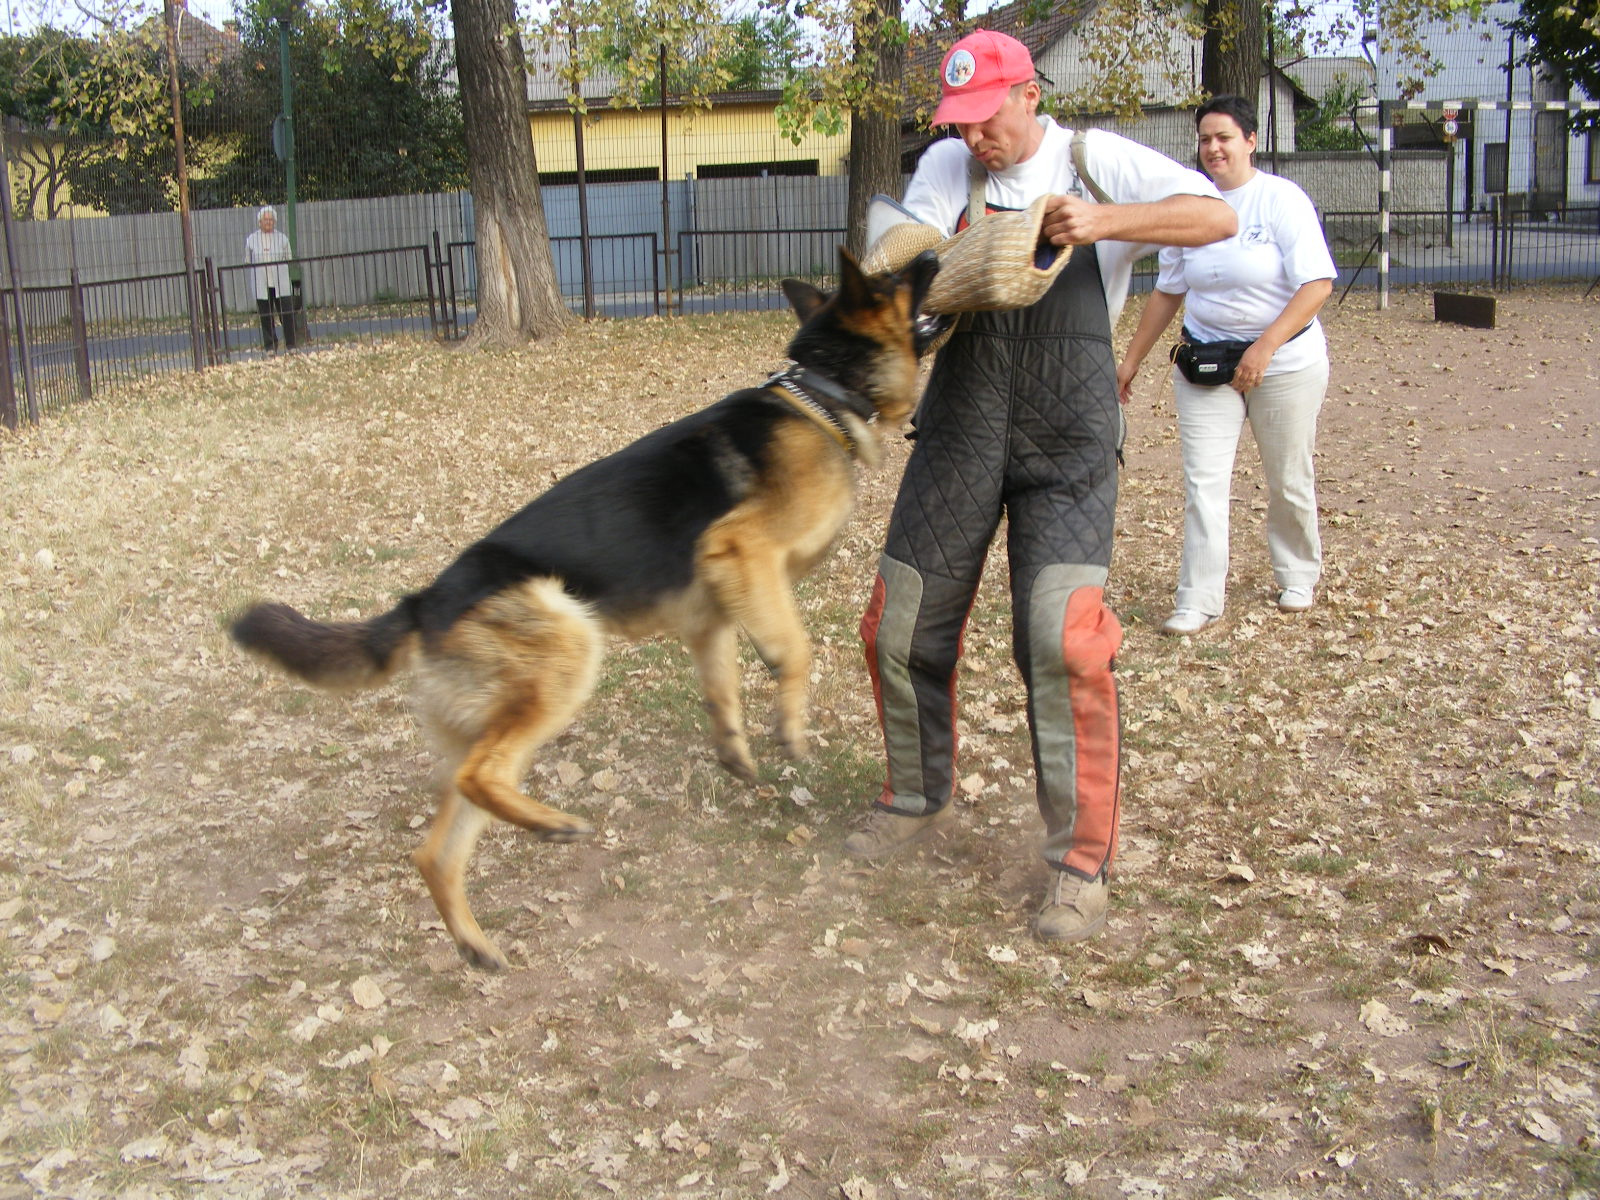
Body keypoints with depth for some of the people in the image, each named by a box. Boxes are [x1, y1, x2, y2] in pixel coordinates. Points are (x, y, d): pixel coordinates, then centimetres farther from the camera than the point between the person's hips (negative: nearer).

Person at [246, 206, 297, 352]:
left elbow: (289, 259, 12)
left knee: (287, 313, -4)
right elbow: (248, 262, 11)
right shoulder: (251, 240, 7)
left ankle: (291, 344, 6)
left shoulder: (282, 238, 8)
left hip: (281, 284, 0)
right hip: (261, 284, 0)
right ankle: (270, 346, 11)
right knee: (265, 316, 2)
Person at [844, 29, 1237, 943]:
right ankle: (919, 800, 33)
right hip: (960, 427, 4)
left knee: (1064, 639, -17)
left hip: (1069, 437, -4)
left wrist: (1106, 222, -23)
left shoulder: (1098, 161, 2)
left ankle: (1083, 860, -3)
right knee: (901, 628, 8)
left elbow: (1217, 217, -8)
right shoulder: (948, 167, 9)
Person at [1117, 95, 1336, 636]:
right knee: (1203, 481, -6)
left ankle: (1298, 575, 33)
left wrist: (1264, 348, -24)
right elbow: (1167, 292, 14)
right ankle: (1198, 599, -2)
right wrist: (1132, 358, 12)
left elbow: (1317, 283, -16)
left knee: (1288, 480, 9)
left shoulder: (1283, 200, -9)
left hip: (1285, 363, -3)